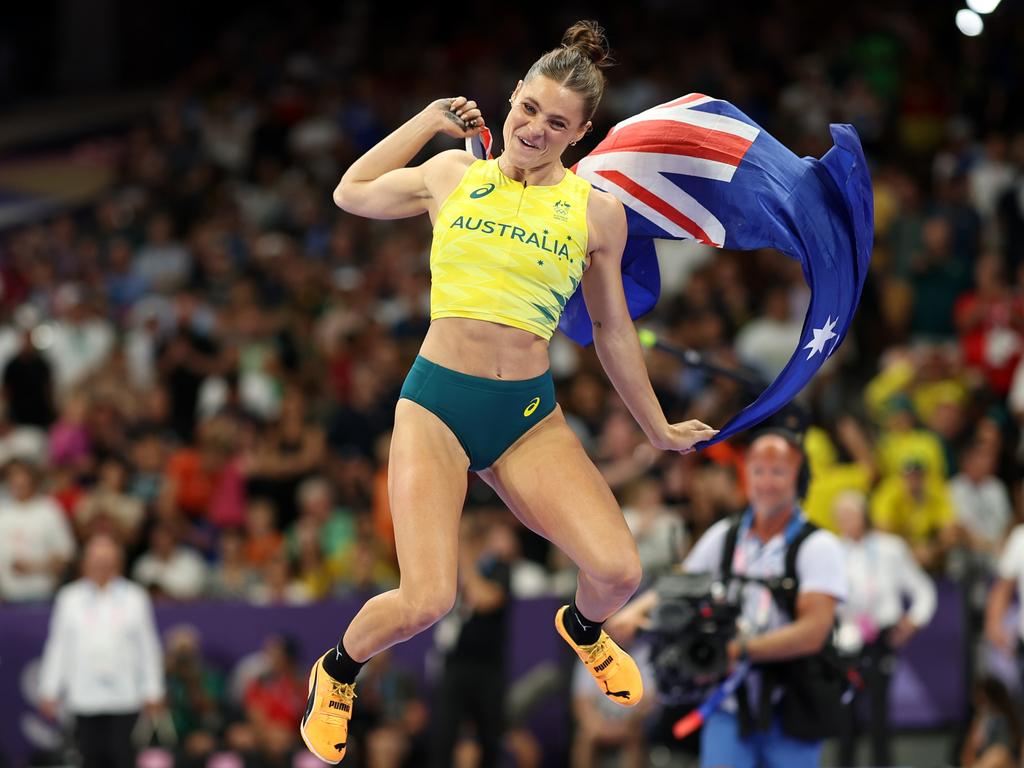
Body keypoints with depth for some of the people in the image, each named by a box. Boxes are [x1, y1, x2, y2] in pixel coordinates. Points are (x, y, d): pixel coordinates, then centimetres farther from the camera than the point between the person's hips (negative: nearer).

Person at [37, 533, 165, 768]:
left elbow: (147, 646, 7)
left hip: (124, 696, -1)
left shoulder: (135, 597, 7)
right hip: (84, 695, 1)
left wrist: (153, 692, 3)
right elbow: (57, 646, 11)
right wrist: (49, 691, 7)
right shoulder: (69, 598, 9)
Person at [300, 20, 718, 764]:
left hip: (529, 416, 1)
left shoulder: (597, 211, 5)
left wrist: (658, 428, 23)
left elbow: (612, 329, 16)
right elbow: (350, 194, 23)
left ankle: (583, 627, 25)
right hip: (436, 403, -1)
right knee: (426, 602, -17)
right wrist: (430, 119, 18)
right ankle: (337, 672, 18)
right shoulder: (451, 174, 6)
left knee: (619, 570, -16)